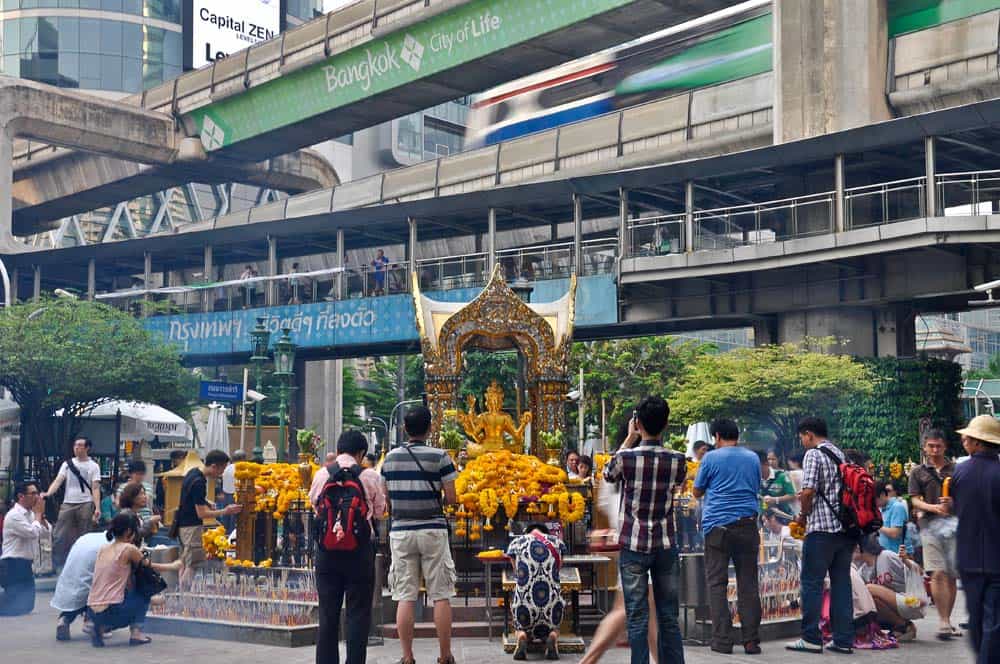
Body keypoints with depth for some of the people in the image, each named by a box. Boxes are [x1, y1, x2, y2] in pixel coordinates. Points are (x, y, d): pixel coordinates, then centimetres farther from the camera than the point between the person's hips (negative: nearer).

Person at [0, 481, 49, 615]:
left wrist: (40, 514, 1)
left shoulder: (30, 513, 12)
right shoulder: (14, 515, -17)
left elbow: (47, 531, 15)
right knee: (15, 608, -12)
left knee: (26, 605, 13)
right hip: (13, 565, -10)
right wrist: (38, 513, -11)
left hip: (24, 564, 10)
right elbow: (33, 533, -25)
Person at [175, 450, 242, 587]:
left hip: (183, 523, 10)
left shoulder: (193, 473, 6)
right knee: (193, 566, -8)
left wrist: (205, 503, 13)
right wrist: (225, 512, -22)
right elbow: (201, 514, -22)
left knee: (185, 564, 13)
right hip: (191, 526, -10)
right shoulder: (199, 482, -23)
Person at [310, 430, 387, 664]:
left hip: (327, 547, 2)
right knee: (358, 612, 5)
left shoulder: (322, 474, -1)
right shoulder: (370, 476, -7)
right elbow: (379, 511, 4)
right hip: (360, 548, -2)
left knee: (327, 611, 11)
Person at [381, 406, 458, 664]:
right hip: (432, 530, -2)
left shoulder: (390, 458, 5)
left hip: (401, 531, 3)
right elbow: (451, 498, -6)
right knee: (440, 596, 4)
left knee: (405, 597, 4)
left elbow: (386, 498, 9)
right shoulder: (439, 457, -5)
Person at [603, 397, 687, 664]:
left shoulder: (626, 457, -12)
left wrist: (630, 438, 14)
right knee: (669, 617, 10)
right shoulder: (678, 461, -4)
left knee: (637, 618, 1)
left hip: (634, 546, -2)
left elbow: (608, 474, 10)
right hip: (666, 546, 2)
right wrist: (658, 442, 15)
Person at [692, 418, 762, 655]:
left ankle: (722, 640, -2)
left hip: (718, 525, -3)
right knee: (748, 584, 6)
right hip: (747, 524, 3)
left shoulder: (711, 458, 0)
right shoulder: (753, 458, 12)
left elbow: (697, 492, 9)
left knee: (717, 584, 1)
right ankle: (751, 641, 4)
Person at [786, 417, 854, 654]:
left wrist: (803, 515, 1)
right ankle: (844, 639, 9)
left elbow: (808, 492, -16)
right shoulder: (840, 454, 16)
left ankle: (811, 638, 0)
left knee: (812, 583, -1)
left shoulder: (813, 454, -8)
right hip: (846, 528, 7)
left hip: (821, 528, -7)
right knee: (842, 583, 8)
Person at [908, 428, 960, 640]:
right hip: (930, 523, -2)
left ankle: (947, 621, 14)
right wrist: (934, 507, -15)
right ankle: (943, 622, -11)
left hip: (954, 522, 2)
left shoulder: (956, 470, 14)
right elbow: (915, 500, 4)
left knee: (952, 575, 4)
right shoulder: (918, 472, 13)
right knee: (937, 574, -12)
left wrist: (953, 503, -12)